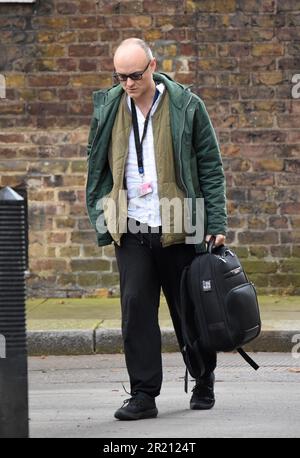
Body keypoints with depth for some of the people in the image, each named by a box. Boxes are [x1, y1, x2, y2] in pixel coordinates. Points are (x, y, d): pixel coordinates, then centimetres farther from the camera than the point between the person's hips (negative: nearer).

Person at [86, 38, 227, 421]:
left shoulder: (186, 106, -3)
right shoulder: (107, 107, 5)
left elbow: (210, 165, 1)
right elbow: (96, 165, 14)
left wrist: (216, 223, -4)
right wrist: (101, 217, 7)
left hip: (178, 230, -2)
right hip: (131, 231, 2)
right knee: (136, 307, -8)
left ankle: (204, 384, 28)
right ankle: (143, 395, -3)